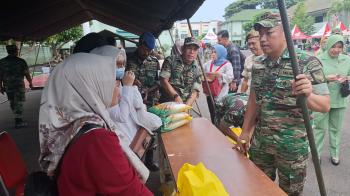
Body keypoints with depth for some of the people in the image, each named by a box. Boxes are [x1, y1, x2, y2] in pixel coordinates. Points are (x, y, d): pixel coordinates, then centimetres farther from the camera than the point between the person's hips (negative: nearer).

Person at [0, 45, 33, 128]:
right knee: (19, 103, 1)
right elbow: (27, 74, -7)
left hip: (7, 86, 4)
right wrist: (30, 83, 7)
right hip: (19, 85, -4)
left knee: (12, 102, 18)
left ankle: (18, 118, 33)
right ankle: (18, 122, 2)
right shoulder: (21, 61, -9)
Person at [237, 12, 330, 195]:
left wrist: (307, 96, -35)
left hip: (292, 144, -4)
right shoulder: (257, 64, 3)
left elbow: (325, 105, -13)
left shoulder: (308, 63, -12)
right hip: (259, 142, 4)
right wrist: (245, 132, 11)